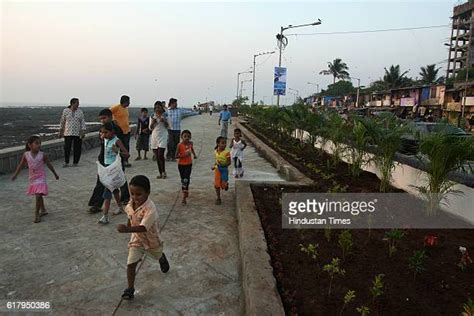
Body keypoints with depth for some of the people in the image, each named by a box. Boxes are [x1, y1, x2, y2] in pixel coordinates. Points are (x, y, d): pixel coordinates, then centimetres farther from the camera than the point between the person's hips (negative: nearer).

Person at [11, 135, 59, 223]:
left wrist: (55, 174, 9)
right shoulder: (26, 155, -6)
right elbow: (21, 165, 7)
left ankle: (37, 214, -4)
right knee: (38, 196, 18)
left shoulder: (42, 155, -11)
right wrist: (15, 174, 10)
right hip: (32, 178, 4)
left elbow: (49, 165, 1)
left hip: (41, 177, -4)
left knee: (38, 195, -13)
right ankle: (43, 210, 35)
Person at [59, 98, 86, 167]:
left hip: (78, 133, 1)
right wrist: (60, 132, 10)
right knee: (67, 148, -1)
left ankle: (75, 163, 13)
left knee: (77, 149, 1)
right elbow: (62, 121, 9)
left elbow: (83, 122, 0)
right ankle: (66, 162, 13)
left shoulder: (80, 112, 3)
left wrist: (83, 132, -10)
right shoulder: (65, 111, 2)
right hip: (68, 133, -1)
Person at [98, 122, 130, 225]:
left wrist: (118, 151, -39)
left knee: (107, 190, -12)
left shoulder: (117, 141, -17)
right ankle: (120, 207, 38)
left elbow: (127, 154, -24)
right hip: (106, 166, 8)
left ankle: (105, 216, -11)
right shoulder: (105, 139, 4)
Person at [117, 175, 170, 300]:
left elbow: (143, 227, -48)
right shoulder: (131, 204, -17)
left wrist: (127, 229, -61)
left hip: (151, 240, -3)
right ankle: (130, 288, 11)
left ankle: (162, 258, 64)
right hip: (136, 239, 3)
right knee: (130, 264, -6)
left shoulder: (150, 209, -39)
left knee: (157, 256, 28)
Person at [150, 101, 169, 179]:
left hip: (162, 136, -4)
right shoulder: (153, 116, 10)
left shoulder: (165, 115, 2)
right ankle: (160, 173, 11)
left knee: (160, 155, -15)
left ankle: (163, 171, 0)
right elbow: (150, 128, 11)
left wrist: (164, 121, -15)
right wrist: (152, 123, -8)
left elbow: (167, 126, 2)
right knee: (157, 156, 4)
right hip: (154, 137, 4)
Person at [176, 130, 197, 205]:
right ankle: (185, 193, 35)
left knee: (186, 180, -10)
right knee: (183, 180, 13)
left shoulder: (190, 143, -4)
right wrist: (184, 155, -26)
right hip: (181, 165, -1)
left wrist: (194, 154, 14)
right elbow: (176, 156, -14)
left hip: (189, 164, 1)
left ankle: (184, 198, -9)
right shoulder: (179, 145, -15)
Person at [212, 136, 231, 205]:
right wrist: (214, 165, 5)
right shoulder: (216, 151, 0)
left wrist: (223, 164, -30)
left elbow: (229, 162, -15)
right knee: (217, 185, 3)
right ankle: (218, 198, 18)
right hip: (217, 169, 4)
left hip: (224, 169, -4)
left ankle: (226, 184, 35)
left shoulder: (226, 152, -16)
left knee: (223, 185, -3)